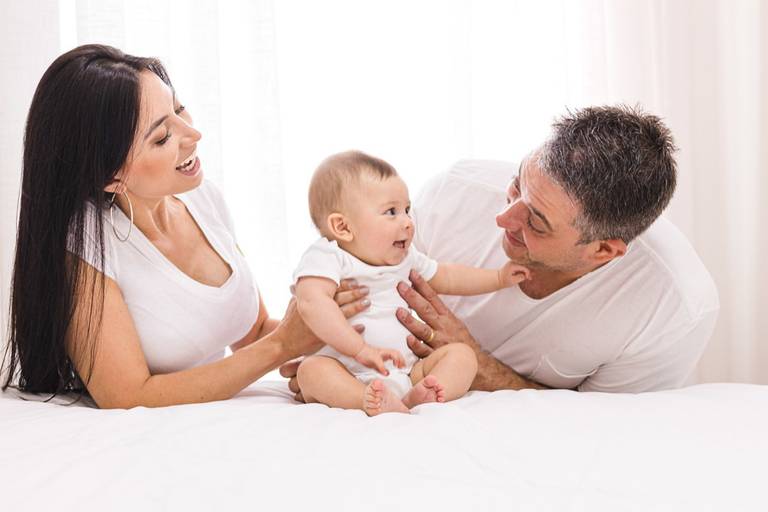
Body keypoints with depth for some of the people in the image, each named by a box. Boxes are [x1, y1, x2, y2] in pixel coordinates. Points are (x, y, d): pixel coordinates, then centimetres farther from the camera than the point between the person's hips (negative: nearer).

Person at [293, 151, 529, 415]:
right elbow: (313, 302, -29)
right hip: (348, 377, -6)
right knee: (312, 370, -34)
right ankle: (378, 402, -57)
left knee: (462, 354, -10)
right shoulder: (326, 258, -10)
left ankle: (417, 398, -37)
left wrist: (499, 277, 26)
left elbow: (445, 277, 32)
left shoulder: (404, 257, 14)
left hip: (406, 371, 7)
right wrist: (361, 350, -36)